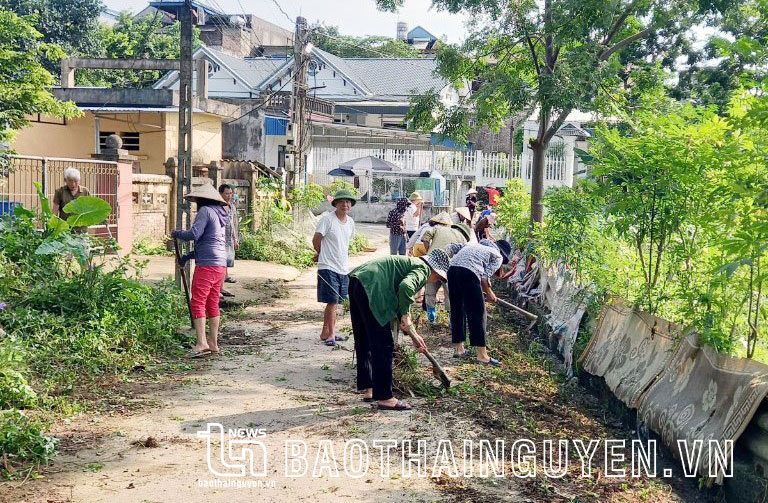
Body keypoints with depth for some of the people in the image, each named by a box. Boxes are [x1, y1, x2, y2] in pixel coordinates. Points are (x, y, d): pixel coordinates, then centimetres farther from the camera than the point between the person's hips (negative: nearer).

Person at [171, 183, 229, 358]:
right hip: (221, 265, 9)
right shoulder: (220, 214, 21)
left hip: (207, 264, -9)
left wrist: (177, 233, 2)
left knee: (197, 302, -7)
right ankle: (213, 344, 13)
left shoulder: (206, 211, -6)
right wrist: (189, 256, 27)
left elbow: (194, 234, -17)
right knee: (213, 303, 11)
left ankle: (201, 343, -13)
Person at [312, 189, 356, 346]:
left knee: (334, 302, 11)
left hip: (343, 268, 7)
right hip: (328, 267, -7)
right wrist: (321, 254, 9)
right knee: (332, 301, -8)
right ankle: (330, 334, 1)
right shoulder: (327, 219, -11)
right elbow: (316, 239, -7)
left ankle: (325, 332, 22)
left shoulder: (350, 222, 10)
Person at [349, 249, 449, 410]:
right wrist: (405, 316, -11)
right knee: (384, 345, -3)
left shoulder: (412, 264, 28)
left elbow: (401, 303, 33)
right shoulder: (423, 268, -1)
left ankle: (367, 389, 31)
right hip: (369, 288, -11)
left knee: (364, 342, 20)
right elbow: (405, 287, -24)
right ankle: (384, 397, 1)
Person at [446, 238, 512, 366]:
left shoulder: (473, 245, 36)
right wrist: (489, 293, 17)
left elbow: (451, 247, 26)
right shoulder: (497, 256, 17)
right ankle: (482, 354, 1)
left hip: (452, 269, 7)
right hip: (469, 273, -7)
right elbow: (485, 276, 4)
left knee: (457, 310, 17)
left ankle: (458, 348, 25)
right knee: (477, 312, 0)